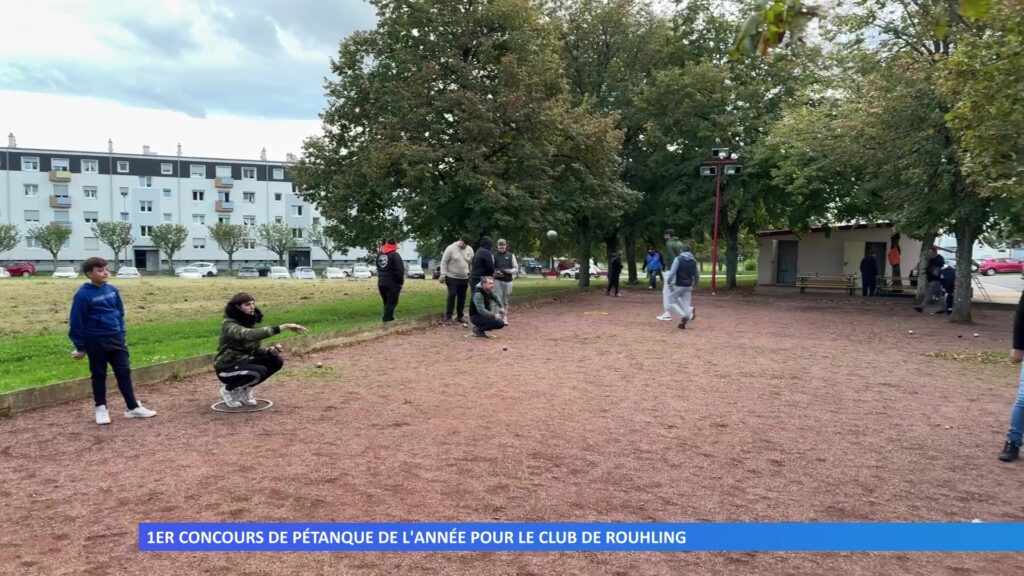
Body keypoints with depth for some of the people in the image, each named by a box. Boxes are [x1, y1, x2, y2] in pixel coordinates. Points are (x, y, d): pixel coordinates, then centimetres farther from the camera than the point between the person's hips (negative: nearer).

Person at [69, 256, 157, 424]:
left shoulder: (112, 290, 3)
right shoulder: (83, 294, -14)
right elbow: (77, 322, -10)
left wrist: (122, 336, 12)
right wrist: (80, 347, -7)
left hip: (115, 338, 5)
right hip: (95, 341, -5)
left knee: (124, 372, 6)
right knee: (99, 375, 9)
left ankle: (132, 407, 13)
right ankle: (101, 408, 23)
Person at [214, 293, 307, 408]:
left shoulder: (249, 322, 1)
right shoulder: (229, 325, -23)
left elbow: (256, 349, 6)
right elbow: (249, 335, -43)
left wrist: (270, 350, -18)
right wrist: (283, 327, -48)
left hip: (243, 362, 7)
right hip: (227, 369, -7)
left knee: (276, 361, -8)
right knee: (260, 371, -31)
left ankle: (244, 389, 7)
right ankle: (229, 389, -3)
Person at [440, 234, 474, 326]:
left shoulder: (470, 250, 4)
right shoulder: (451, 248, -10)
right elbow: (444, 262, -9)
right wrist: (443, 275, -14)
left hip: (464, 278, 5)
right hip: (452, 278, -5)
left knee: (462, 298, 10)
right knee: (451, 296, -7)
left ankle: (460, 316, 20)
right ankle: (448, 316, 0)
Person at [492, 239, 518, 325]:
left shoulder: (511, 255, 6)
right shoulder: (494, 256, 4)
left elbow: (516, 268, 7)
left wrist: (510, 271, -13)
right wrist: (495, 272, -15)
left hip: (508, 280, 1)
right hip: (497, 280, -1)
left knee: (505, 300, 9)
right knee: (498, 299, -10)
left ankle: (505, 318, 19)